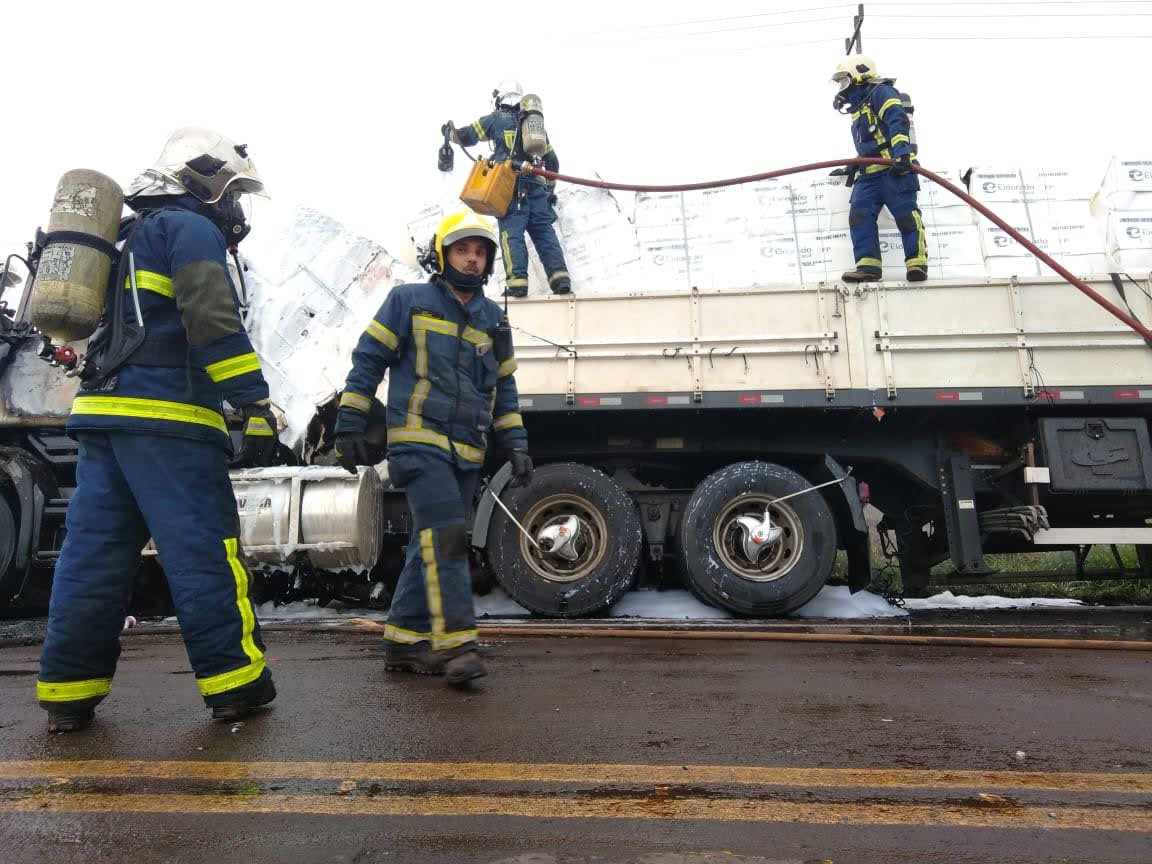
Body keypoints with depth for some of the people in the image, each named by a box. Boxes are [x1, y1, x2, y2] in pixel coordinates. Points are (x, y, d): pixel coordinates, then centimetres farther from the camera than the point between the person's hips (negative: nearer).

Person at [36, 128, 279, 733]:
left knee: (94, 551, 8)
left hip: (100, 411, 9)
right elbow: (214, 324, -15)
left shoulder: (130, 237, 28)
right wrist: (256, 407, -18)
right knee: (204, 547, -6)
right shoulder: (192, 229, -1)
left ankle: (68, 691, 12)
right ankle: (233, 682, -2)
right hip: (166, 416, -9)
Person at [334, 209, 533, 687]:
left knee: (430, 545, 9)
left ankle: (405, 640, 19)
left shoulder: (492, 317, 15)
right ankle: (455, 643, -12)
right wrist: (350, 427, -4)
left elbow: (504, 387, 19)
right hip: (419, 441, -5)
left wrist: (516, 445, 11)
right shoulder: (408, 301, 1)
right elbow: (366, 362, 1)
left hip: (466, 451, 6)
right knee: (445, 536, -17)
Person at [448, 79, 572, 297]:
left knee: (512, 234, -9)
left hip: (511, 187, -4)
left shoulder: (496, 118, 11)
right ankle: (560, 277, -15)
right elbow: (552, 162, 26)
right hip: (538, 188, 4)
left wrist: (450, 131, 37)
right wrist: (550, 188, 36)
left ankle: (517, 282, -23)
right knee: (545, 233, 0)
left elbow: (466, 137, 16)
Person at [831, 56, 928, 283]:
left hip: (894, 168, -8)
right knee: (859, 214, -11)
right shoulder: (858, 109, 30)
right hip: (869, 173, 8)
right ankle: (868, 266, -17)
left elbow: (898, 120, -15)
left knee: (906, 214, -14)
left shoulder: (881, 92, 3)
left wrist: (901, 150, -29)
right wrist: (853, 166, 31)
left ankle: (917, 262, -16)